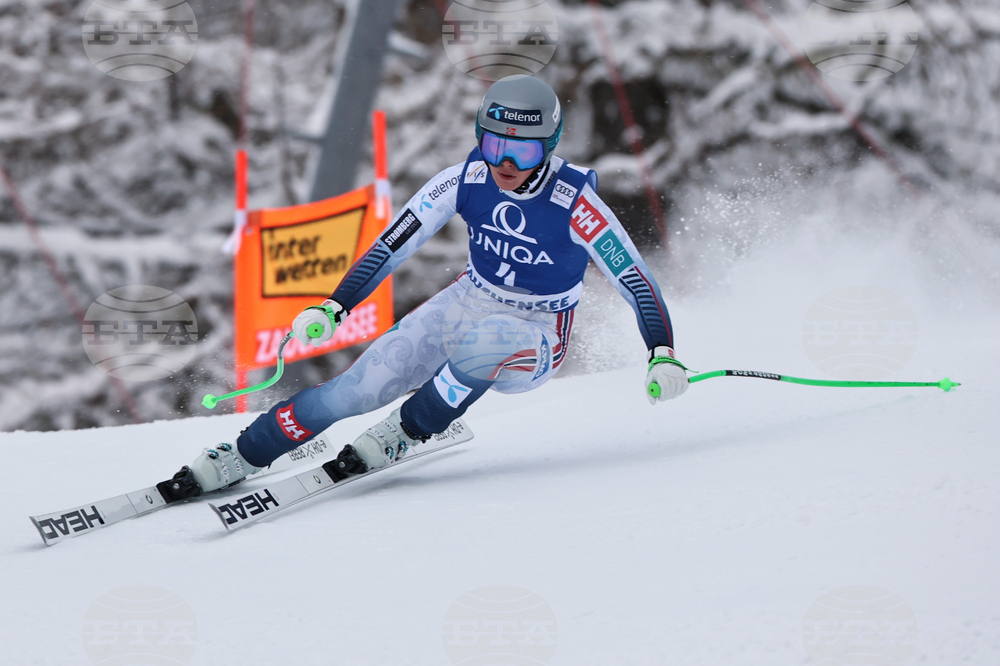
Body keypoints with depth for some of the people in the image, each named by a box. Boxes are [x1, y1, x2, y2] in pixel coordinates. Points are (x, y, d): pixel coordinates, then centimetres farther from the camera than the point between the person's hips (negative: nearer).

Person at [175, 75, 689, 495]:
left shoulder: (575, 203, -24)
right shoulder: (467, 180, -13)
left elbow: (634, 279, -19)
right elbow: (394, 244, -6)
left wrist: (663, 355, -29)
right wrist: (334, 308, -14)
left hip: (533, 342, -3)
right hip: (465, 305, 3)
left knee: (481, 343, -40)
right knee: (356, 389, -15)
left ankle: (400, 437, -18)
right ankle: (237, 459, -3)